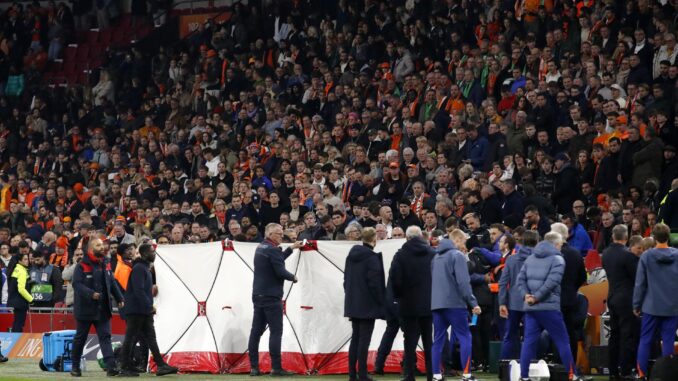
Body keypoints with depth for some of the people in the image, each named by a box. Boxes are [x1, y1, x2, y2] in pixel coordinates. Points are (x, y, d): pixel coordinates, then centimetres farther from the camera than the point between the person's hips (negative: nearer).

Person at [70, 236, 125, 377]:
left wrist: (119, 298, 8)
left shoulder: (106, 264, 8)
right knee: (80, 338, 9)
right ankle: (75, 367, 21)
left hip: (103, 309, 4)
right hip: (85, 308, -4)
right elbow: (77, 284, -18)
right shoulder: (82, 266, -10)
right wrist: (91, 294, -30)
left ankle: (111, 366, -14)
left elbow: (112, 283, 16)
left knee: (105, 337, -5)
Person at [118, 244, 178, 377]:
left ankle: (161, 365, 3)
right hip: (135, 310, -10)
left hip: (145, 311, 10)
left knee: (151, 338, 5)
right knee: (130, 338, -4)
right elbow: (138, 290, -23)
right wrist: (149, 306, -19)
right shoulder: (139, 268, -15)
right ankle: (125, 368, 0)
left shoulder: (145, 268, 17)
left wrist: (150, 306, 12)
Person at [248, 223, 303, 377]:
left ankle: (254, 367, 7)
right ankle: (276, 368, -9)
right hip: (271, 296, -9)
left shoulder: (260, 248, 13)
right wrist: (293, 277, -3)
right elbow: (280, 271, -20)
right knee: (276, 331, -6)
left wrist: (291, 248, 26)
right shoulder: (273, 249, -15)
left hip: (258, 294, 9)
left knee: (256, 331, 7)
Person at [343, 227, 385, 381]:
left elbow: (346, 279, 15)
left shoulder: (352, 255, 9)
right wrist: (380, 302, -9)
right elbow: (374, 281, -17)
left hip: (352, 303, 7)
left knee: (355, 338, 13)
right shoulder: (372, 257, -15)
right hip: (367, 304, -7)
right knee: (364, 339, -4)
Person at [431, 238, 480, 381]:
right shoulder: (457, 255, -4)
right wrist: (473, 303, -11)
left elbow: (430, 281, 18)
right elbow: (463, 282, -13)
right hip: (454, 303, -6)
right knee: (465, 337, 1)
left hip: (435, 304, 6)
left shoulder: (434, 258, 16)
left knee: (438, 340, 9)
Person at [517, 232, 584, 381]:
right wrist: (536, 297, -14)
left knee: (529, 341, 4)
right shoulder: (557, 259, -3)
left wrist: (526, 295, -3)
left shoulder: (530, 258, 17)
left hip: (530, 307, 6)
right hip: (549, 307, -6)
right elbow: (551, 282, -17)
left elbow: (521, 278, 7)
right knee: (562, 341, 3)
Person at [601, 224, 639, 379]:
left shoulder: (606, 253, 4)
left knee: (614, 335, 13)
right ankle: (625, 372, -4)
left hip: (612, 297, 7)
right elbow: (637, 277, -15)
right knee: (628, 337, -3)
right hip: (627, 299, -7)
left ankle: (613, 371, 17)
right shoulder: (628, 255, -19)